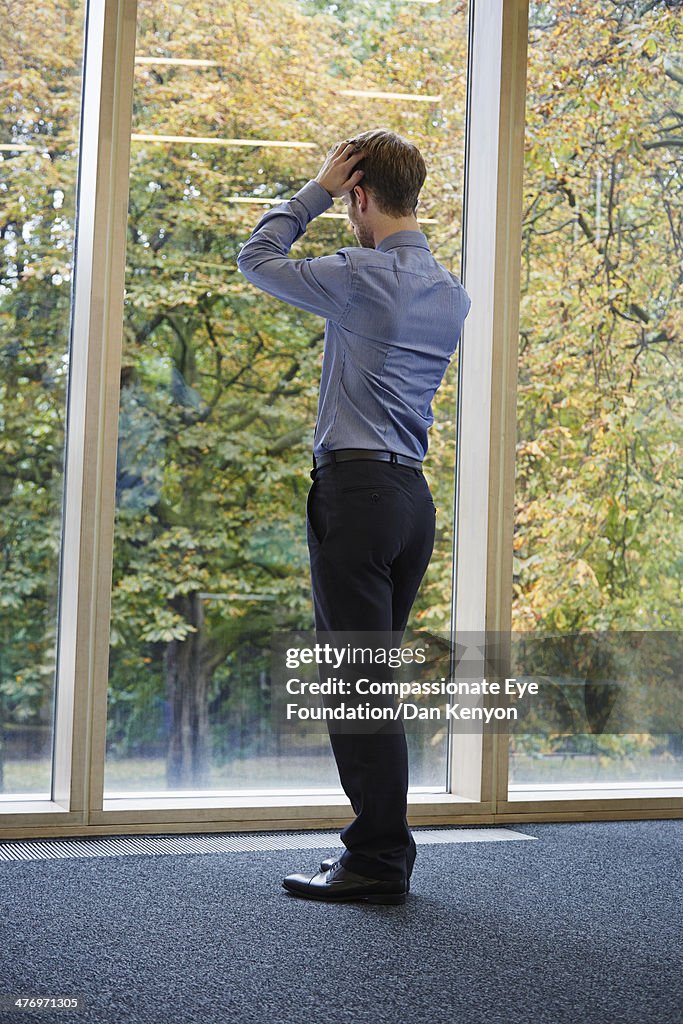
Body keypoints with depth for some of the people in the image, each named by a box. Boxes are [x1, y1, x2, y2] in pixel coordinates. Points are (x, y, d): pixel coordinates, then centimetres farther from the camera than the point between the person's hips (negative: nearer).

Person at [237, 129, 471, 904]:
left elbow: (257, 258, 2)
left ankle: (379, 861, -2)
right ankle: (382, 846, 19)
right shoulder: (453, 294, 12)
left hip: (355, 490, -8)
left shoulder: (363, 277, -10)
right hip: (414, 497, 8)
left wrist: (318, 188, 8)